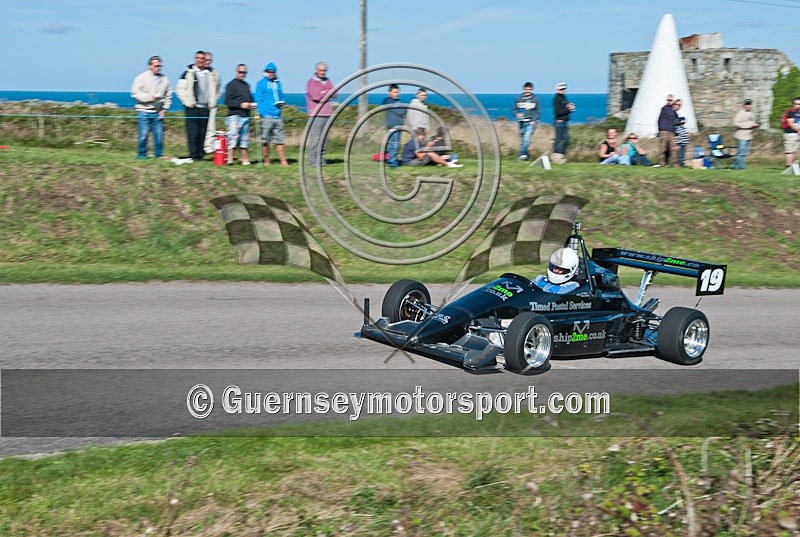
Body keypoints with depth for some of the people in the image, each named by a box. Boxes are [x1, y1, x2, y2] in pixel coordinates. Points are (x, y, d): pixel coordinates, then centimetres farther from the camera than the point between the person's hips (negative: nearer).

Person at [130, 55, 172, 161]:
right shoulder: (142, 77, -1)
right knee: (143, 135, -5)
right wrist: (148, 97, -15)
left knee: (159, 135, 1)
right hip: (144, 111, -3)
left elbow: (168, 96, 15)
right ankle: (141, 155, 8)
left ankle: (158, 156, 11)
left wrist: (165, 108, 4)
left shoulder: (164, 79, 9)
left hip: (158, 112, 3)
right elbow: (135, 93, -5)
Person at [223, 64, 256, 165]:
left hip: (246, 116, 7)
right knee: (233, 136, -14)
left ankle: (244, 159, 15)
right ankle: (230, 159, -17)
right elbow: (227, 101, -8)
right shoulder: (231, 85, -1)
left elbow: (250, 98, 31)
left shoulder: (246, 85, 19)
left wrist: (252, 104, 8)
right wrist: (240, 105, -16)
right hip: (234, 115, -7)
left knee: (244, 139, 9)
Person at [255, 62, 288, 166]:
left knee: (280, 140, 1)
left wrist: (282, 102, 4)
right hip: (267, 115, -5)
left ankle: (283, 161, 0)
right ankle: (266, 161, 5)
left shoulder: (278, 83, 18)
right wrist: (263, 113, -15)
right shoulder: (261, 83, 2)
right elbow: (259, 100, -3)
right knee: (265, 141, -1)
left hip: (277, 116, 5)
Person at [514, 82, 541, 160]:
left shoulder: (535, 99, 1)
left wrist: (534, 120, -7)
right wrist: (517, 114, -8)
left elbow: (538, 111, 6)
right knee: (522, 140, 10)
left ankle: (522, 154, -24)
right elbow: (515, 109, 14)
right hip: (521, 122, 3)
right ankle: (525, 154, 22)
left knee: (526, 139, -19)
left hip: (530, 122, -3)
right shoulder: (519, 98, 5)